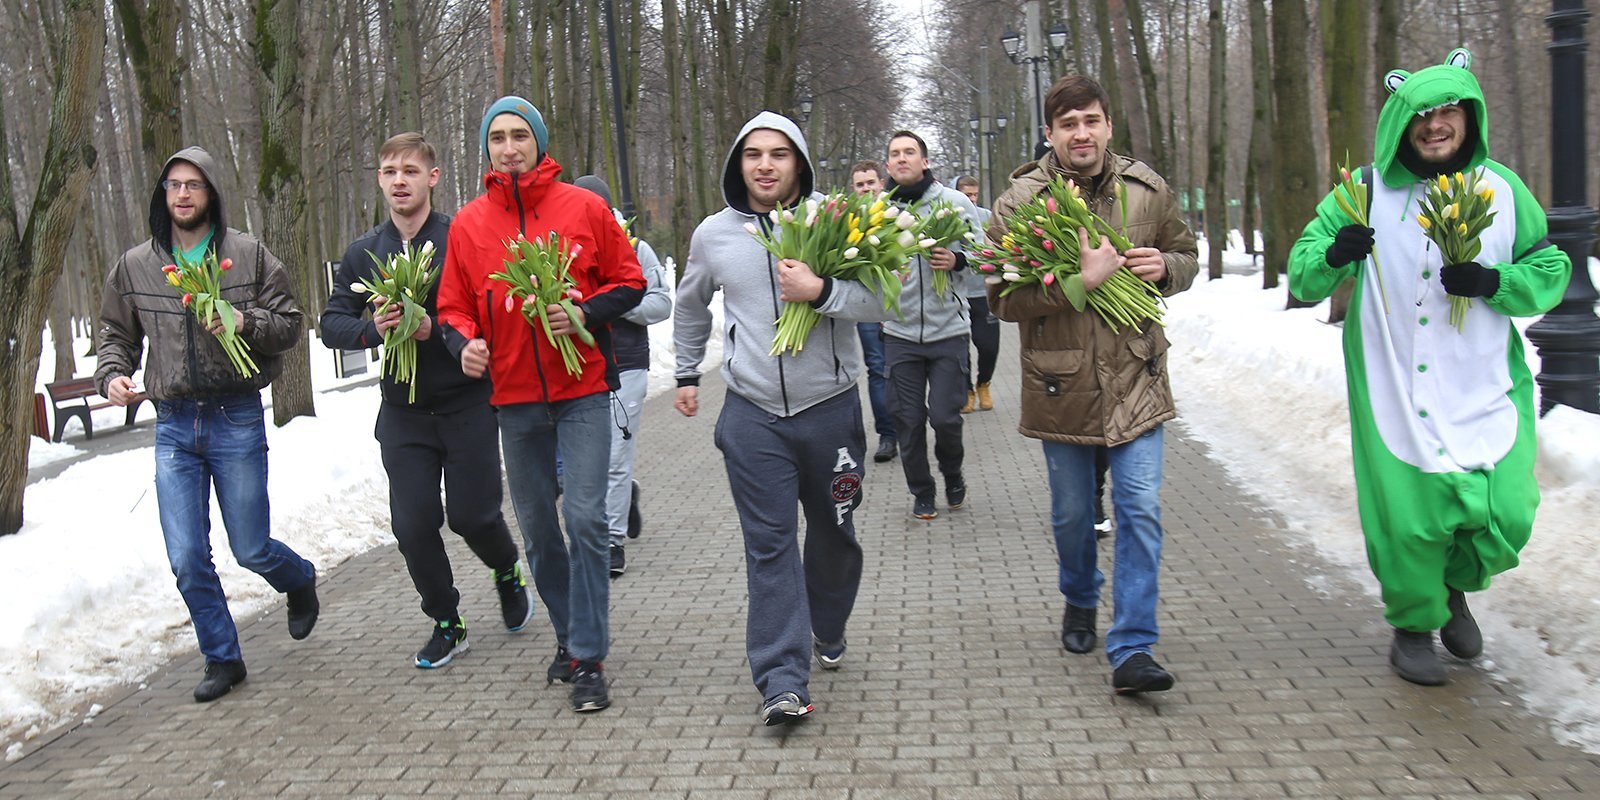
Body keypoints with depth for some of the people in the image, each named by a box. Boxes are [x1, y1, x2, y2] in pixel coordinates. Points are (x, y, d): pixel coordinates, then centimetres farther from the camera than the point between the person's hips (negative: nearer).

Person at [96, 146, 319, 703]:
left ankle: (300, 580, 38)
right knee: (187, 560, 1)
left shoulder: (248, 255, -1)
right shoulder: (134, 265, 6)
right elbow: (115, 334, 16)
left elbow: (289, 326, 0)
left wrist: (245, 321, -19)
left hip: (237, 421, -2)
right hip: (173, 426, 3)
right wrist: (112, 375, -4)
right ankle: (222, 659, 19)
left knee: (251, 549, 4)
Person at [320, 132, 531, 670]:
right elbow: (332, 324, 5)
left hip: (467, 405, -3)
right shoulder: (363, 253, 7)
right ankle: (446, 624, 22)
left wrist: (435, 328, -25)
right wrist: (373, 328, -15)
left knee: (472, 516, 0)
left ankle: (508, 573, 35)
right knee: (413, 526, 1)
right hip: (403, 412, 4)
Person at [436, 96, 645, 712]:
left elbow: (629, 282, 4)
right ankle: (569, 635, 30)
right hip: (514, 397, 3)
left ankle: (588, 658, -2)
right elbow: (453, 307, 10)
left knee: (585, 517, -11)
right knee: (536, 527, 11)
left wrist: (584, 313, -14)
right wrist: (465, 342, -11)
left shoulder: (583, 208, -1)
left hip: (583, 390, -3)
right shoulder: (468, 224, 5)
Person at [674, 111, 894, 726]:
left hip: (830, 408, 0)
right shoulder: (713, 234, 4)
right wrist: (687, 373, 26)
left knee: (833, 532, 15)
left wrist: (822, 291, -25)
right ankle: (782, 680, -3)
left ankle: (828, 630, 41)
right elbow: (691, 306, 23)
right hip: (753, 415, 0)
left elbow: (883, 302, -9)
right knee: (770, 545, -4)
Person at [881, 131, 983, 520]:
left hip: (949, 329, -2)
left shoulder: (955, 202, -2)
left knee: (945, 417, -1)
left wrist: (957, 260, -17)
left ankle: (953, 474, 30)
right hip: (900, 331, 2)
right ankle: (921, 492, 26)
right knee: (908, 419, 7)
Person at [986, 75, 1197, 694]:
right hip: (1061, 383, -1)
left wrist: (1164, 267, -8)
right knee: (1071, 513, 15)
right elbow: (1001, 298, -13)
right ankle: (1080, 602, 43)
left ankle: (1132, 650, -1)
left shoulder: (1147, 191, 2)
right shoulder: (1020, 200, -7)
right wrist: (1080, 280, -25)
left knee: (1140, 509, -6)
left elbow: (1186, 258, 16)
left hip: (1135, 379, 1)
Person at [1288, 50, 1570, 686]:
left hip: (1485, 392, 2)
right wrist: (1333, 256, -25)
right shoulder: (1367, 191, -1)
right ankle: (1414, 624, 28)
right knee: (1408, 520, 0)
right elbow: (1301, 278, -2)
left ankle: (1455, 584, 32)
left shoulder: (1504, 190, 4)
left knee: (1506, 518, -2)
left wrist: (1494, 283, -12)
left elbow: (1551, 272, 9)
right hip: (1393, 392, -2)